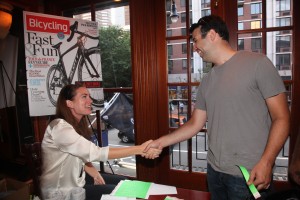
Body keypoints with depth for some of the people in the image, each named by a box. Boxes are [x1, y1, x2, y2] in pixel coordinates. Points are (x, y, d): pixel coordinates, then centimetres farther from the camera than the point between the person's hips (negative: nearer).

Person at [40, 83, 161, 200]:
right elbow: (95, 153, -34)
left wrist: (95, 174, -11)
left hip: (77, 179, 8)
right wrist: (139, 149, -34)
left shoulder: (77, 124, 4)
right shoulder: (60, 127, -27)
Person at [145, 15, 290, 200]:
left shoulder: (257, 63, -8)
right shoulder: (207, 82, 8)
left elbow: (281, 118, -9)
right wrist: (161, 142, 6)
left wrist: (266, 163, -18)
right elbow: (195, 124, 11)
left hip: (249, 175, -5)